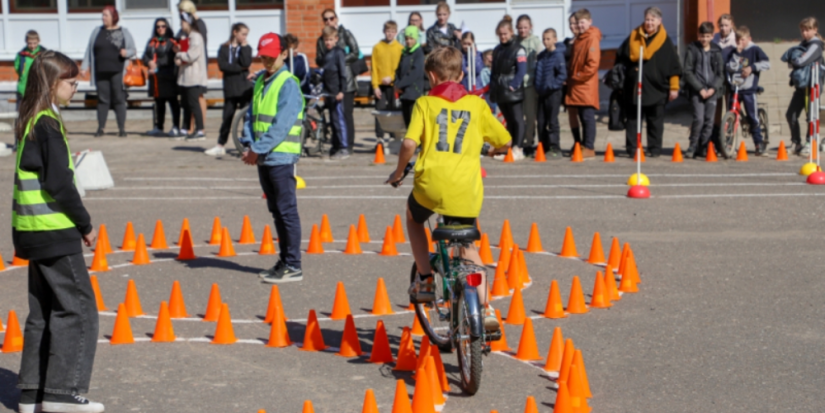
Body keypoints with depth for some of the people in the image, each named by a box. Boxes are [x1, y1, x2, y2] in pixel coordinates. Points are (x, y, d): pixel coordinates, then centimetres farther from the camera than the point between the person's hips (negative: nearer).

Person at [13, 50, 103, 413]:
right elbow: (59, 183, -19)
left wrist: (77, 222, 15)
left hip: (34, 232, 9)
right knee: (78, 308, -3)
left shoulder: (30, 122, 13)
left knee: (44, 311, 13)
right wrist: (85, 224, -9)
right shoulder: (47, 124, -15)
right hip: (54, 233, -9)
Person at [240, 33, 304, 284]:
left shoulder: (288, 84, -11)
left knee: (287, 211, -5)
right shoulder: (260, 81, 14)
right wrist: (249, 145, -1)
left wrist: (259, 149, -18)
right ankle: (284, 261, 21)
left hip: (281, 157, -8)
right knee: (276, 211, 13)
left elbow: (282, 125, -18)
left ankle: (293, 267, -1)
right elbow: (251, 115, 14)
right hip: (263, 158, 8)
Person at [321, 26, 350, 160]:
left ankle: (344, 148, -7)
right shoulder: (326, 53, 16)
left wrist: (342, 90, -18)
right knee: (333, 120, 11)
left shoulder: (339, 52, -8)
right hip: (329, 92, 8)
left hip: (337, 92, -8)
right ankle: (336, 148, 17)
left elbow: (343, 73, -13)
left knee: (339, 119, -9)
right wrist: (324, 91, 21)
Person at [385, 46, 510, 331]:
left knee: (413, 219, 32)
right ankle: (485, 308, 10)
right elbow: (505, 141, 12)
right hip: (466, 190, 2)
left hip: (431, 184, -2)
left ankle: (424, 280, 22)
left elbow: (409, 143, -9)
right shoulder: (476, 104, 11)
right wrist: (490, 151, 34)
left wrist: (399, 172, 8)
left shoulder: (425, 103, 5)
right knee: (469, 246, 22)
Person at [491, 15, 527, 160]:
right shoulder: (497, 50, 17)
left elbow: (522, 70, -13)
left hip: (513, 92, -7)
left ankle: (517, 149, -8)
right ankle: (509, 148, 15)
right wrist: (492, 88, 11)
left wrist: (514, 85, -20)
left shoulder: (518, 49, -5)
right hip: (500, 92, 7)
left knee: (517, 120, -6)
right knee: (508, 120, 12)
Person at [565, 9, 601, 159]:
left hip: (587, 86, -8)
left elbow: (593, 63, -16)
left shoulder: (592, 39, -9)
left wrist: (578, 76, -12)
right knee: (582, 117, 10)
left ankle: (589, 148, -7)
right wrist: (571, 77, 12)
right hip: (577, 87, 8)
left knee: (588, 117, -8)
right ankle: (584, 146, 15)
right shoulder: (578, 39, 19)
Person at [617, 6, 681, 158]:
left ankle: (654, 149, 13)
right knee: (632, 120, 3)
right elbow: (621, 56, 15)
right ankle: (631, 149, 6)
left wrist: (674, 87, -3)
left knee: (655, 121, 5)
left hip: (656, 87, -2)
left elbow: (673, 66, 0)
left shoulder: (665, 40, 1)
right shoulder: (634, 36, 7)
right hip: (634, 87, 2)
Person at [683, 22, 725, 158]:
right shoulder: (692, 50, 2)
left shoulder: (717, 51, 9)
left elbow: (721, 74, 9)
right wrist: (700, 88, -10)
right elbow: (688, 72, -3)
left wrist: (713, 88, -7)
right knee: (699, 119, -14)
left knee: (709, 121, -1)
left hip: (712, 91, 3)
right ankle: (693, 146, 0)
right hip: (696, 91, -3)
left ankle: (703, 149, 9)